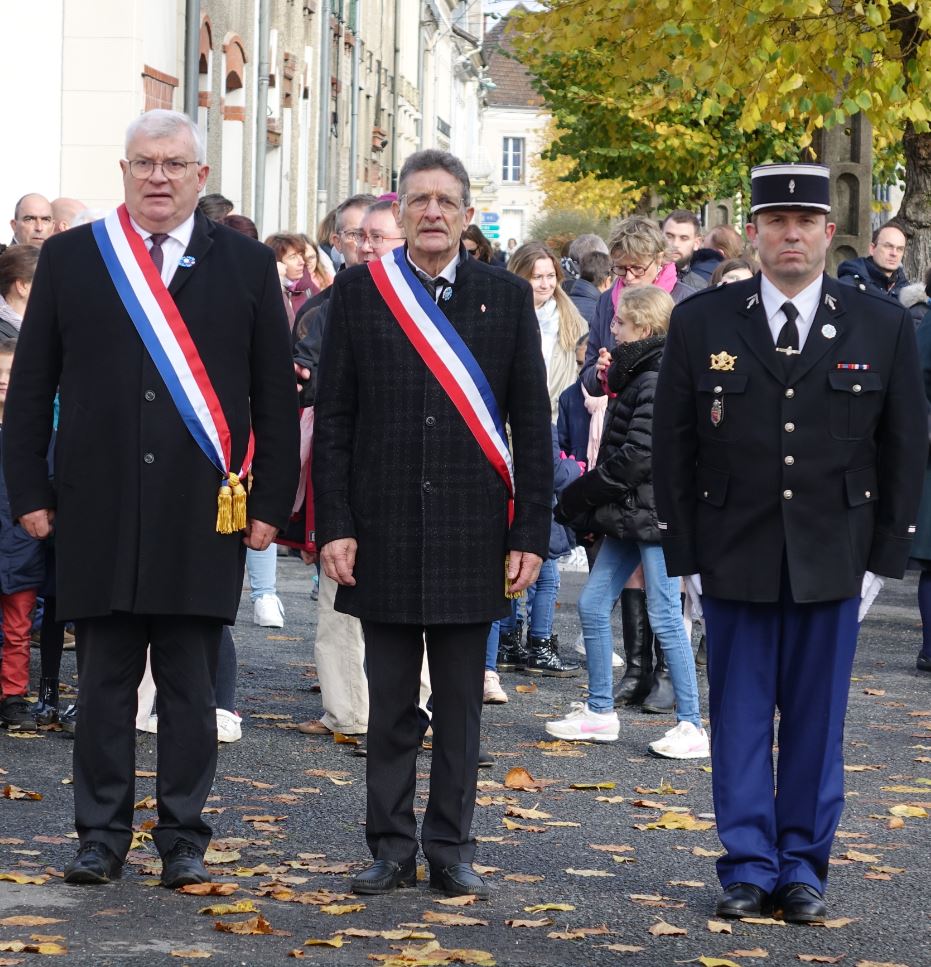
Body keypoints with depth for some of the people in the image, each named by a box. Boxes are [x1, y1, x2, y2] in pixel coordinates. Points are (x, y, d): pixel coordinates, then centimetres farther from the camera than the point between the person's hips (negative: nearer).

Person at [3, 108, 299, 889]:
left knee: (191, 685, 4)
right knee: (104, 681, 6)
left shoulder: (246, 265, 5)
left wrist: (271, 502, 1)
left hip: (204, 513, -1)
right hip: (97, 510, 1)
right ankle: (103, 834, 14)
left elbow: (276, 396, 6)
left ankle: (184, 837, 12)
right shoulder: (70, 259, 6)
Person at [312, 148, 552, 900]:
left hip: (471, 536, 0)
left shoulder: (507, 296, 4)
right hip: (384, 530, 0)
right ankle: (392, 848, 14)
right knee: (391, 705, 6)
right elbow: (333, 419, 3)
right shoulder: (358, 292, 4)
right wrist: (335, 525, -4)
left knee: (461, 705, 6)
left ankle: (453, 848, 14)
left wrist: (531, 534, -2)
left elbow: (532, 423, 4)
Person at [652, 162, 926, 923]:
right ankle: (749, 867, 13)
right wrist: (685, 558, 0)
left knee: (817, 719, 6)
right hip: (733, 560, 0)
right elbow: (673, 450, 3)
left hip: (832, 563, 0)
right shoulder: (701, 324, 0)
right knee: (741, 717, 5)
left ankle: (804, 865, 16)